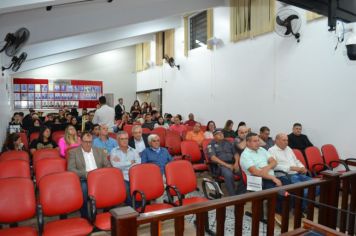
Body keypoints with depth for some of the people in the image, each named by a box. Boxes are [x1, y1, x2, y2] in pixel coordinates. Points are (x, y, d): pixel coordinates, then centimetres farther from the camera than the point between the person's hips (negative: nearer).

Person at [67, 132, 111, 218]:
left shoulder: (99, 151, 19)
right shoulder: (74, 152, 9)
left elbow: (108, 165, 16)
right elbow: (71, 169, -3)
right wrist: (85, 174, -18)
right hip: (83, 180, -3)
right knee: (83, 189, -36)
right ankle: (85, 218, -19)